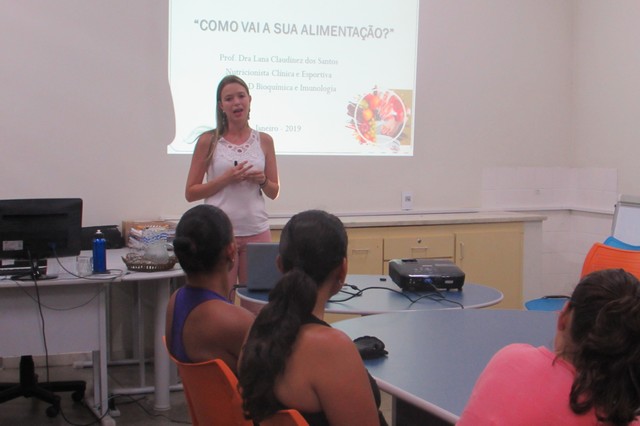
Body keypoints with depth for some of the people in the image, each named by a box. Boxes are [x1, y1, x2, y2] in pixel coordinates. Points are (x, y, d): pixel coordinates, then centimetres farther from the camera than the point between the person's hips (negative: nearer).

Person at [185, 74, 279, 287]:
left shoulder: (264, 141, 8)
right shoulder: (208, 141, 1)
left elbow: (274, 192, 15)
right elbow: (190, 193, 0)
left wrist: (262, 181, -6)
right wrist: (225, 179, -12)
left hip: (256, 231, 2)